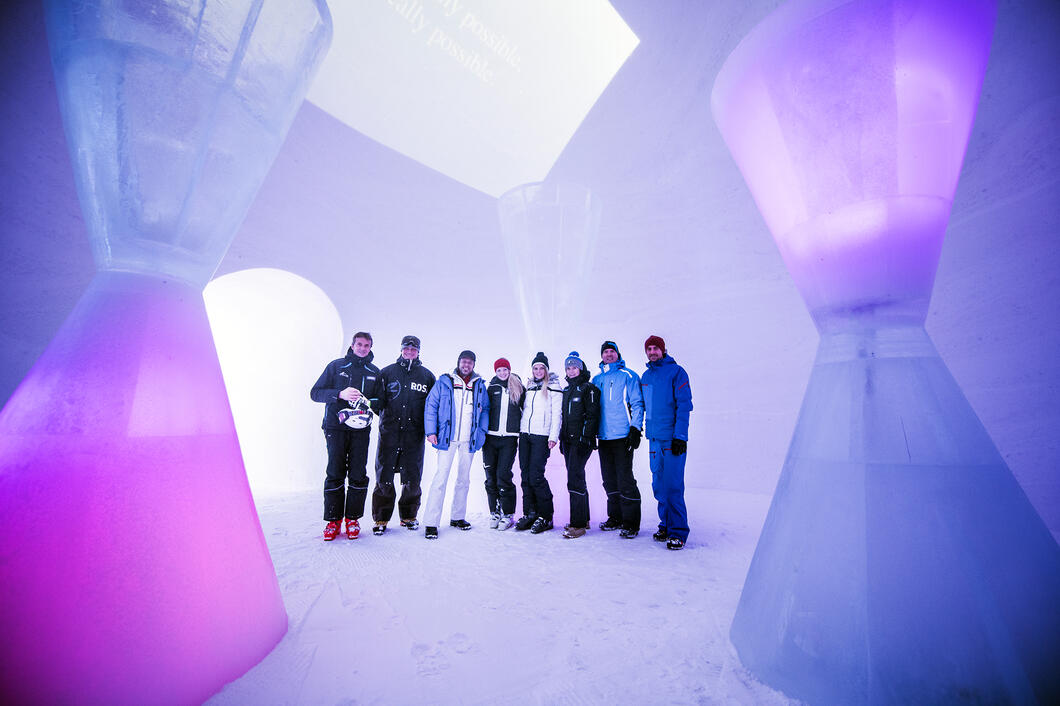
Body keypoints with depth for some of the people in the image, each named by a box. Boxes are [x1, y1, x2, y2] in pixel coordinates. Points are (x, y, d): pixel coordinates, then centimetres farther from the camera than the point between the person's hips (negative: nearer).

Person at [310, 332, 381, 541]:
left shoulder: (374, 372, 12)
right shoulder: (336, 366, 7)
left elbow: (380, 401, 14)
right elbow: (315, 392, 3)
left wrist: (367, 402, -8)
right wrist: (340, 394, -13)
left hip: (361, 429, 1)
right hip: (335, 427, -1)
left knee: (358, 475, 1)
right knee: (335, 474, 0)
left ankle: (353, 518, 14)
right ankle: (333, 520, 13)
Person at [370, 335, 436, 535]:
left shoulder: (427, 376, 9)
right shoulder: (387, 372, 8)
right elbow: (378, 400, 7)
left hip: (414, 435, 1)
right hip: (389, 433, 0)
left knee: (412, 478, 7)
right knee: (384, 476, 3)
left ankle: (408, 516, 24)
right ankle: (381, 518, 18)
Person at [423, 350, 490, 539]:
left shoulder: (479, 385, 9)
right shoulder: (444, 382, 1)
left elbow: (485, 409, 15)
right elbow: (431, 406, 0)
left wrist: (482, 431, 4)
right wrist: (431, 431, -8)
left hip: (469, 439, 4)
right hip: (448, 437, -3)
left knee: (464, 479, 12)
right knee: (441, 477, -8)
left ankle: (457, 517, 27)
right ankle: (431, 523, 0)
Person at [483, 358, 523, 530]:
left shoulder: (519, 388, 7)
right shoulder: (491, 388, 9)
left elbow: (524, 411, 12)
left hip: (510, 438, -2)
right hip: (491, 437, 2)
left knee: (503, 474, -8)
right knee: (491, 475, 4)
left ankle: (508, 514, 6)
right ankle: (495, 512, 18)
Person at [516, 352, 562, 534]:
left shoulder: (553, 387, 0)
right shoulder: (528, 387, 16)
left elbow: (557, 414, -5)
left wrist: (553, 437, -12)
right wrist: (520, 431, 15)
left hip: (542, 436, -6)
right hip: (525, 435, 6)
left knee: (536, 476, -10)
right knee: (525, 475, 4)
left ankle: (546, 517, 4)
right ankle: (530, 514, 14)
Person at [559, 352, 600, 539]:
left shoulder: (588, 389, -5)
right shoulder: (567, 390, 18)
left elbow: (593, 415, -12)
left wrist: (585, 438, -18)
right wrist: (562, 439, 19)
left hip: (581, 441, -8)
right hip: (568, 440, 8)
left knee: (575, 479, -11)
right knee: (577, 477, 12)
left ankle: (578, 525, -4)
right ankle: (584, 519, 23)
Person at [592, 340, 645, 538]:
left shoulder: (628, 375, 1)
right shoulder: (597, 379, 15)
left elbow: (637, 403, -4)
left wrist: (635, 429, -13)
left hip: (623, 436, -5)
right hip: (604, 436, 6)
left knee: (625, 479, -4)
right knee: (609, 479, 12)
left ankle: (631, 522, 8)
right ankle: (616, 517, 25)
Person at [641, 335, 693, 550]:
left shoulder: (676, 372, -4)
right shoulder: (646, 376, 14)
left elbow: (684, 406, -9)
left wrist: (680, 436, -15)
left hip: (673, 438, -6)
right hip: (654, 438, 6)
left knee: (673, 486, -4)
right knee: (659, 485, 11)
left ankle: (678, 531, 8)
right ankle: (666, 525, 24)